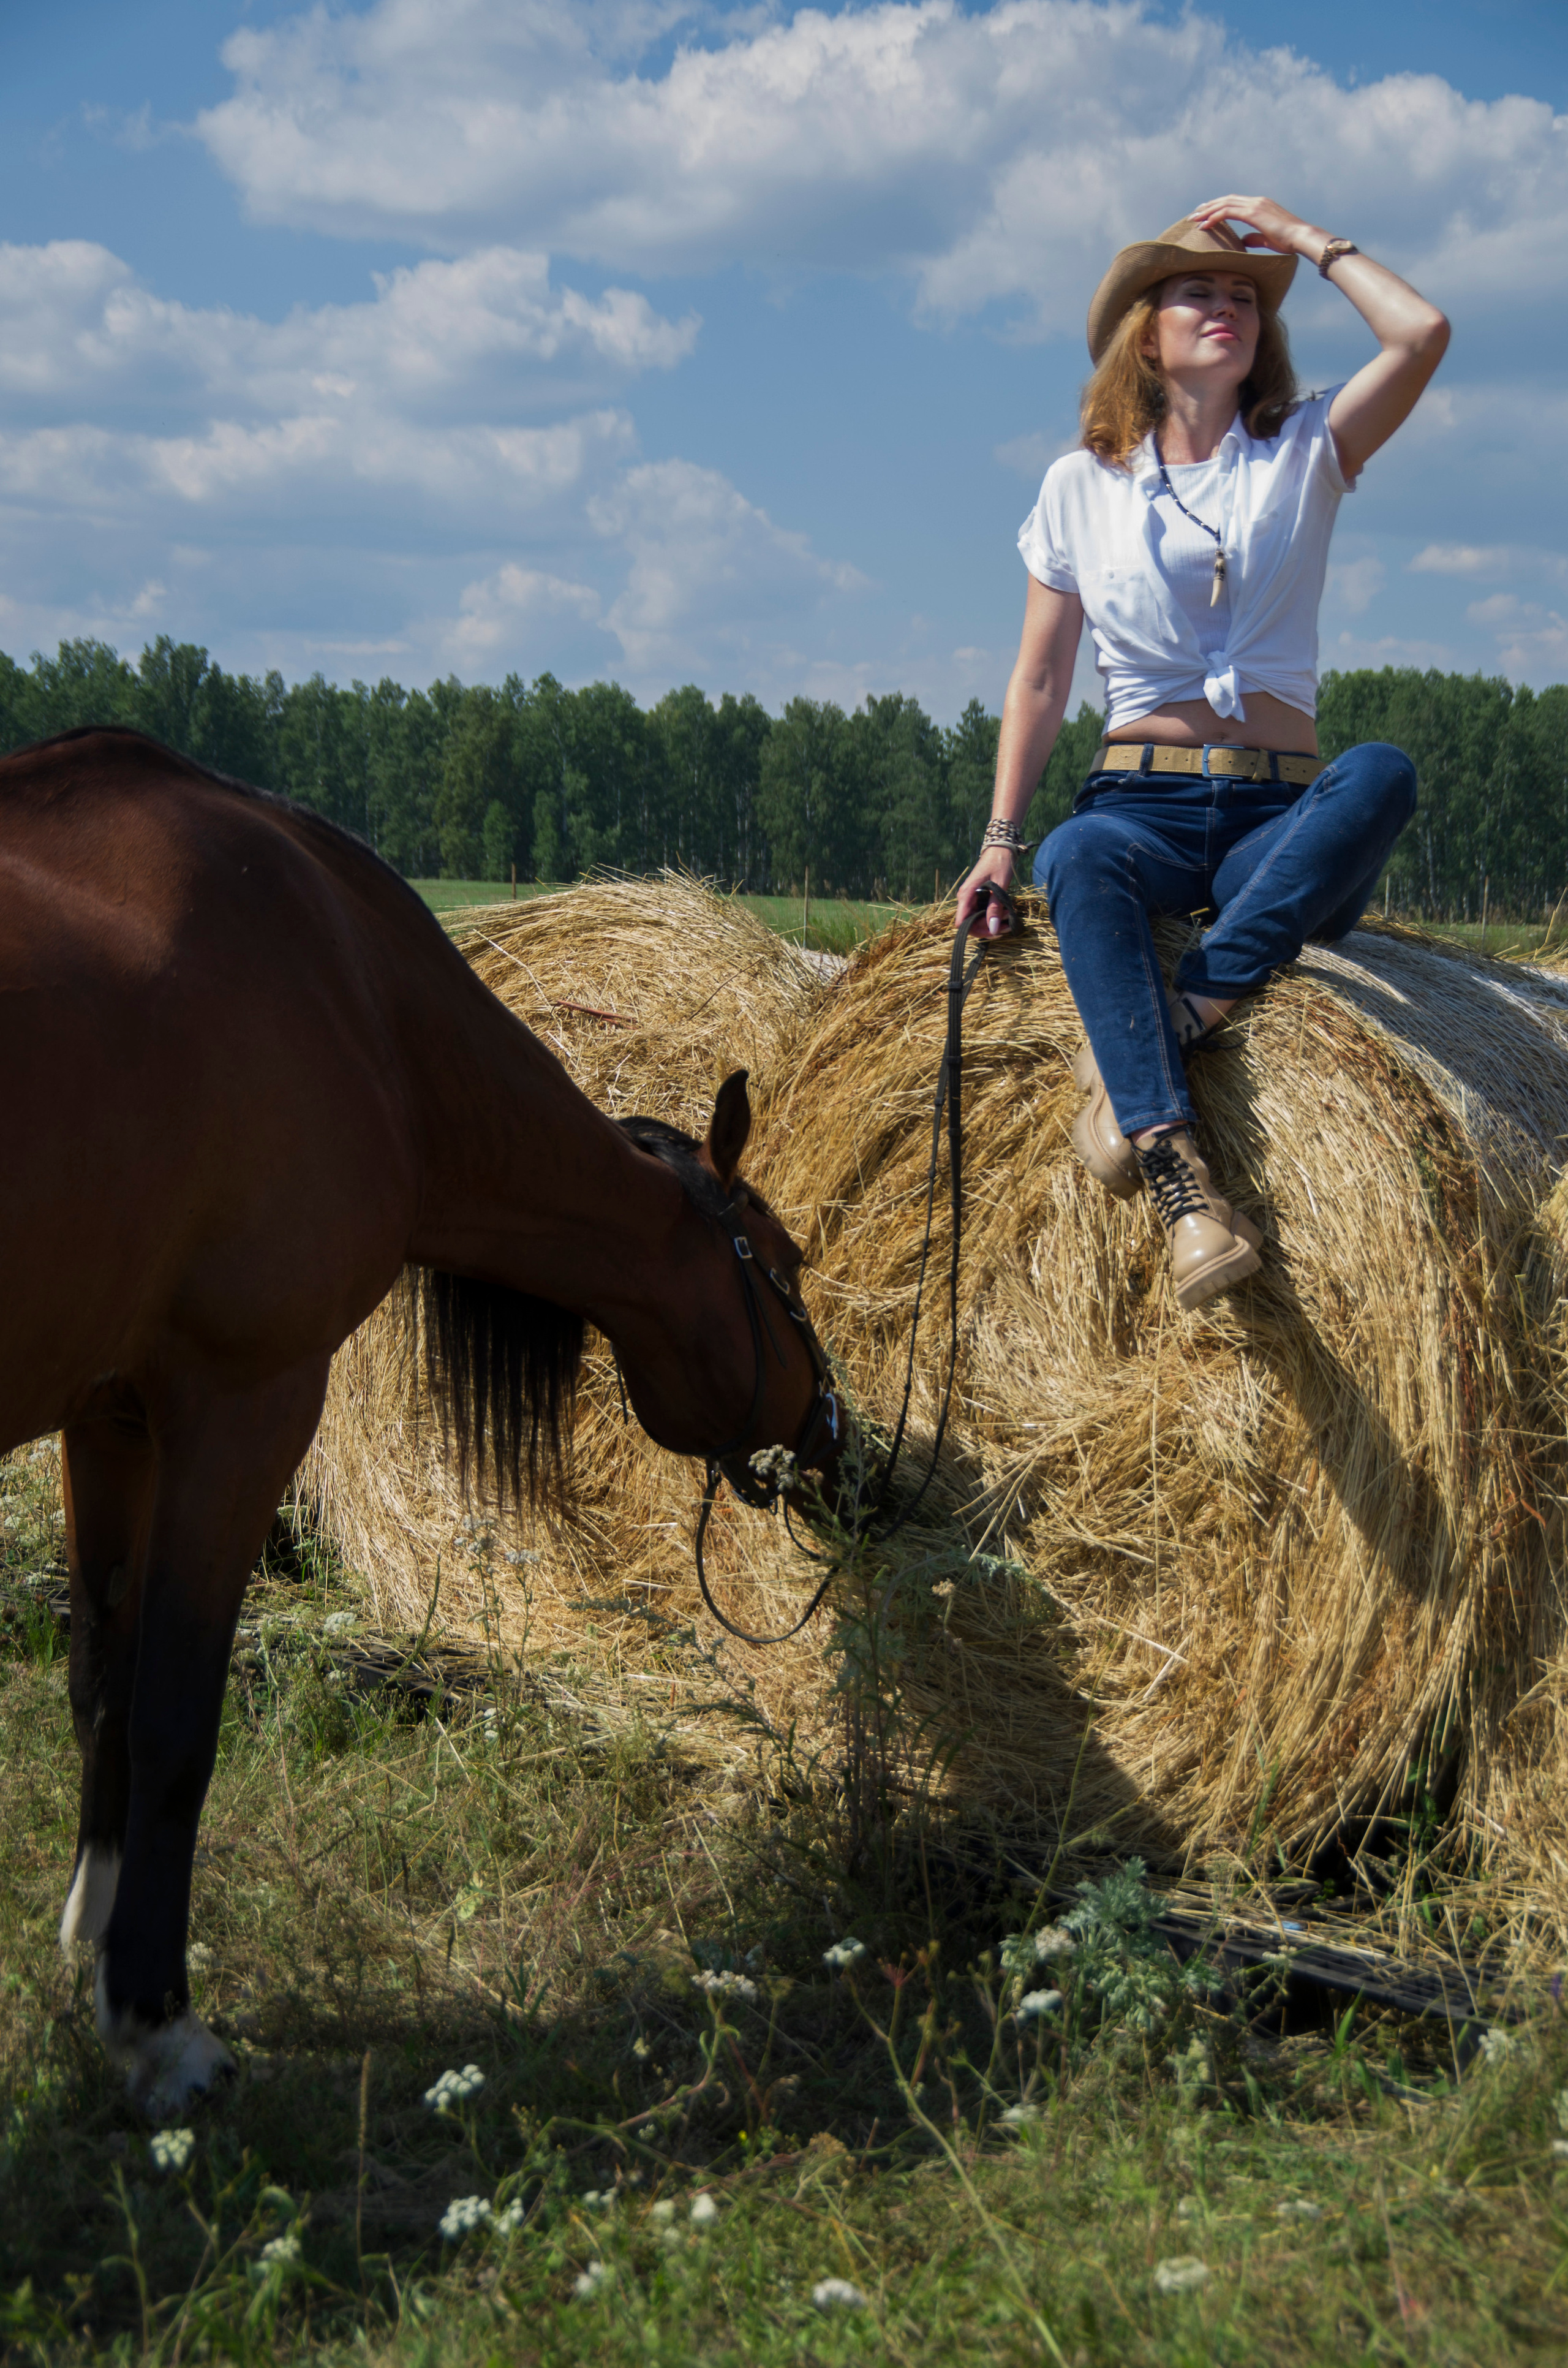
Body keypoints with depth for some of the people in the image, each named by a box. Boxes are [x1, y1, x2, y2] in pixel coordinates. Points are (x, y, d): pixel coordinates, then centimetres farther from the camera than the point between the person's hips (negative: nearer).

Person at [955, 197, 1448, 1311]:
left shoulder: (1306, 450, 10)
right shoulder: (1082, 484, 11)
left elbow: (1423, 333, -8)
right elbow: (1041, 682, 11)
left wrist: (1301, 236, 4)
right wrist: (1003, 838, 1)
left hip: (1279, 821, 0)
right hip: (1143, 801, 0)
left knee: (1382, 773, -34)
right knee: (1080, 860, -37)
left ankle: (1178, 1013, -38)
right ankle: (1181, 1180, -51)